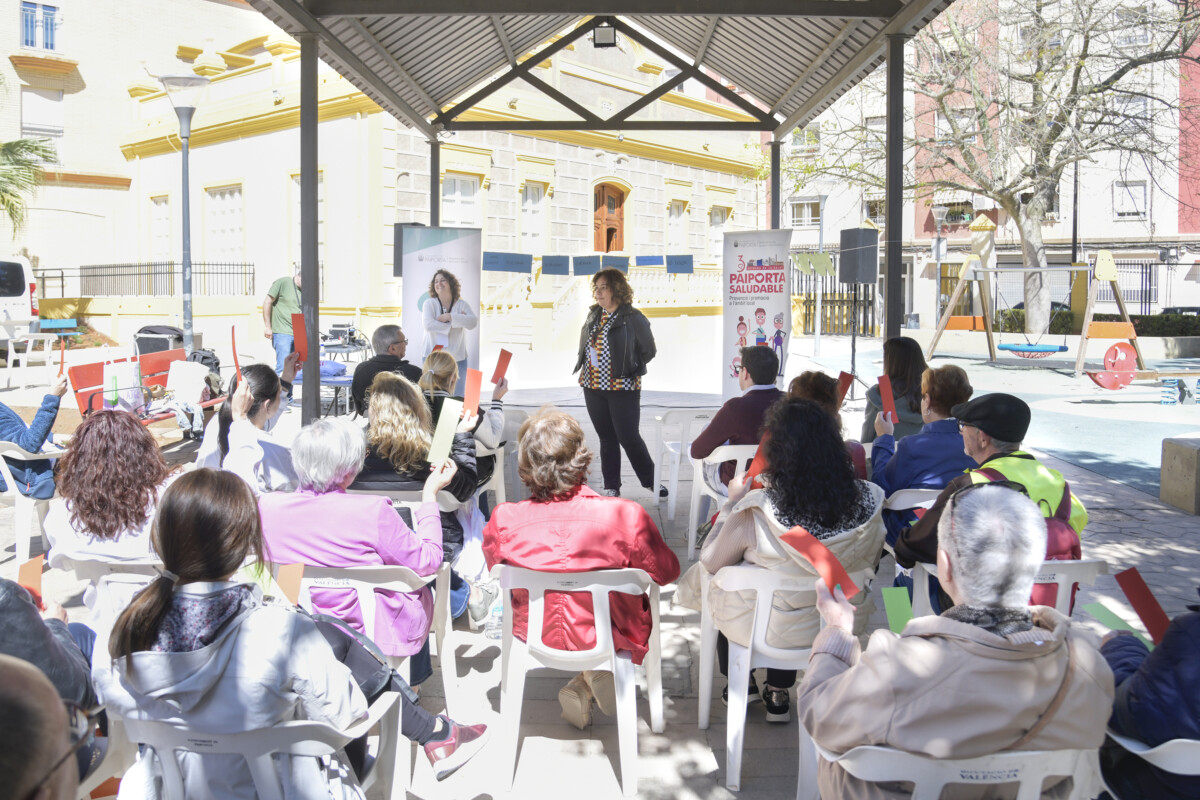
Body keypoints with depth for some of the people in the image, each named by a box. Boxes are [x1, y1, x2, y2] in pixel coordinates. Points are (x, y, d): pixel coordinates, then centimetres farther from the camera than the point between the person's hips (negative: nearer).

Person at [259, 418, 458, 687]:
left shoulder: (267, 505, -16)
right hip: (372, 635, -4)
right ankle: (411, 682, 46)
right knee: (421, 587, 28)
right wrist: (430, 495, -4)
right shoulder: (372, 511, -28)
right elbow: (428, 561, -14)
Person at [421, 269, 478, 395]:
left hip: (458, 358, 2)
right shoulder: (430, 303, 1)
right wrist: (456, 323, -13)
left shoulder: (462, 304, 5)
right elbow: (429, 325, -15)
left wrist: (450, 317, -18)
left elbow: (473, 322, -11)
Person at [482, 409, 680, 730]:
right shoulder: (625, 516, -29)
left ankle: (582, 686, 26)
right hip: (609, 638, -2)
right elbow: (666, 572, -10)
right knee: (645, 593, 27)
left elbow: (494, 570, 0)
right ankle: (599, 673, 14)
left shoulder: (504, 519, -24)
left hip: (535, 635, 3)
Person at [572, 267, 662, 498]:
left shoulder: (633, 318, -9)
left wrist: (628, 370, -1)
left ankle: (650, 480, 16)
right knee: (606, 438, 12)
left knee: (628, 437, -5)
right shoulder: (593, 315, 9)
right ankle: (611, 487, 21)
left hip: (622, 388, -6)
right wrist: (584, 371, 10)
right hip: (593, 387, 6)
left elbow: (648, 350, -3)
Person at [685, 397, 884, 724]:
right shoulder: (868, 500, -19)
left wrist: (733, 502, 1)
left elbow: (711, 562, -11)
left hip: (768, 629, -3)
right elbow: (868, 562, 1)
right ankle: (778, 696, 45)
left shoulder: (754, 510, -28)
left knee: (705, 578, 26)